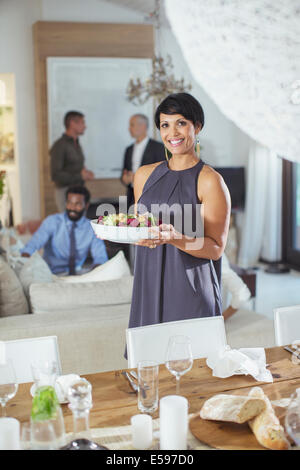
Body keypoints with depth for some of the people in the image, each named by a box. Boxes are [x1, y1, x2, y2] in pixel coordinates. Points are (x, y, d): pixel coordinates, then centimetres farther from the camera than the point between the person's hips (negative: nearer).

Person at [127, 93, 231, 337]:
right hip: (149, 289, 5)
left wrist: (176, 238, -26)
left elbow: (216, 248, -11)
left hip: (191, 292, -4)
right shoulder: (145, 175, 10)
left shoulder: (210, 181, -7)